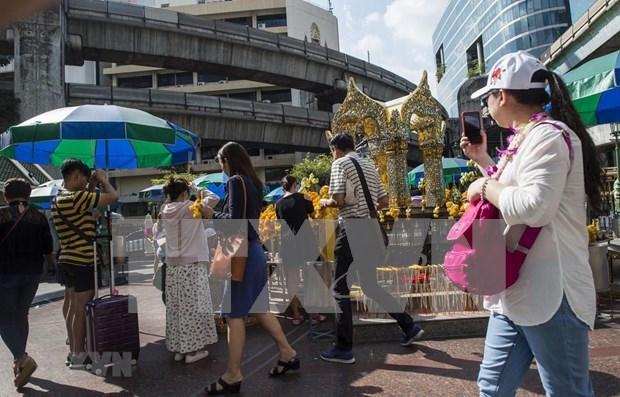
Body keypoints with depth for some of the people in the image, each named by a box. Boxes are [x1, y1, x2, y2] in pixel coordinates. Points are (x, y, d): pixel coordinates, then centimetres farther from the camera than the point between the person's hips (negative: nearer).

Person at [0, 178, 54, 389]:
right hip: (32, 273, 4)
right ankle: (19, 361, 22)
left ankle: (23, 358, -14)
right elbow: (47, 248, 6)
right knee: (21, 315, 17)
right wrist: (52, 261, 25)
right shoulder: (38, 217, 2)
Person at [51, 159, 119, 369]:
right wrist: (102, 179, -5)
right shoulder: (75, 197, -20)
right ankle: (79, 355, 7)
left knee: (74, 307, 16)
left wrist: (92, 187, 13)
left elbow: (86, 207, 20)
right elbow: (113, 197, -22)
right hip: (82, 261, -10)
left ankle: (73, 350, 25)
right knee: (83, 309, -1)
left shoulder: (60, 198, 11)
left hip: (69, 260, 10)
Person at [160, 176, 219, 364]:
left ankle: (178, 348, 18)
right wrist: (197, 189, 7)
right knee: (193, 307, 1)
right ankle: (192, 350, 7)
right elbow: (214, 198, -5)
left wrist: (181, 189, 16)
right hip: (192, 264, -6)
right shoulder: (191, 207, -11)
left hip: (172, 265, 6)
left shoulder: (165, 210, 5)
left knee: (175, 307, 9)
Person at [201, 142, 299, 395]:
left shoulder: (235, 182, -12)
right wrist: (216, 215, 17)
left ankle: (233, 375, 6)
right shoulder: (252, 182, 14)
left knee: (234, 314, -3)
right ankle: (287, 353, 27)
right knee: (258, 309, 17)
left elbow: (234, 222, -19)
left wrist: (212, 215, -4)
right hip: (253, 251, 9)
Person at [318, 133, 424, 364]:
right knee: (370, 286, 20)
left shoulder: (340, 164, -4)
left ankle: (344, 349, 6)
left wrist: (324, 202, 4)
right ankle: (409, 326, 23)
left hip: (352, 229, -7)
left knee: (341, 288, 2)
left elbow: (338, 200, -15)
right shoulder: (369, 166, 17)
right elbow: (384, 202, 16)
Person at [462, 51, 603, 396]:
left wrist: (485, 188, -12)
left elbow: (534, 206, -27)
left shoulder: (547, 135, -14)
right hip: (517, 292, 10)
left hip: (549, 294, -10)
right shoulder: (525, 139, 16)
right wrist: (482, 159, 24)